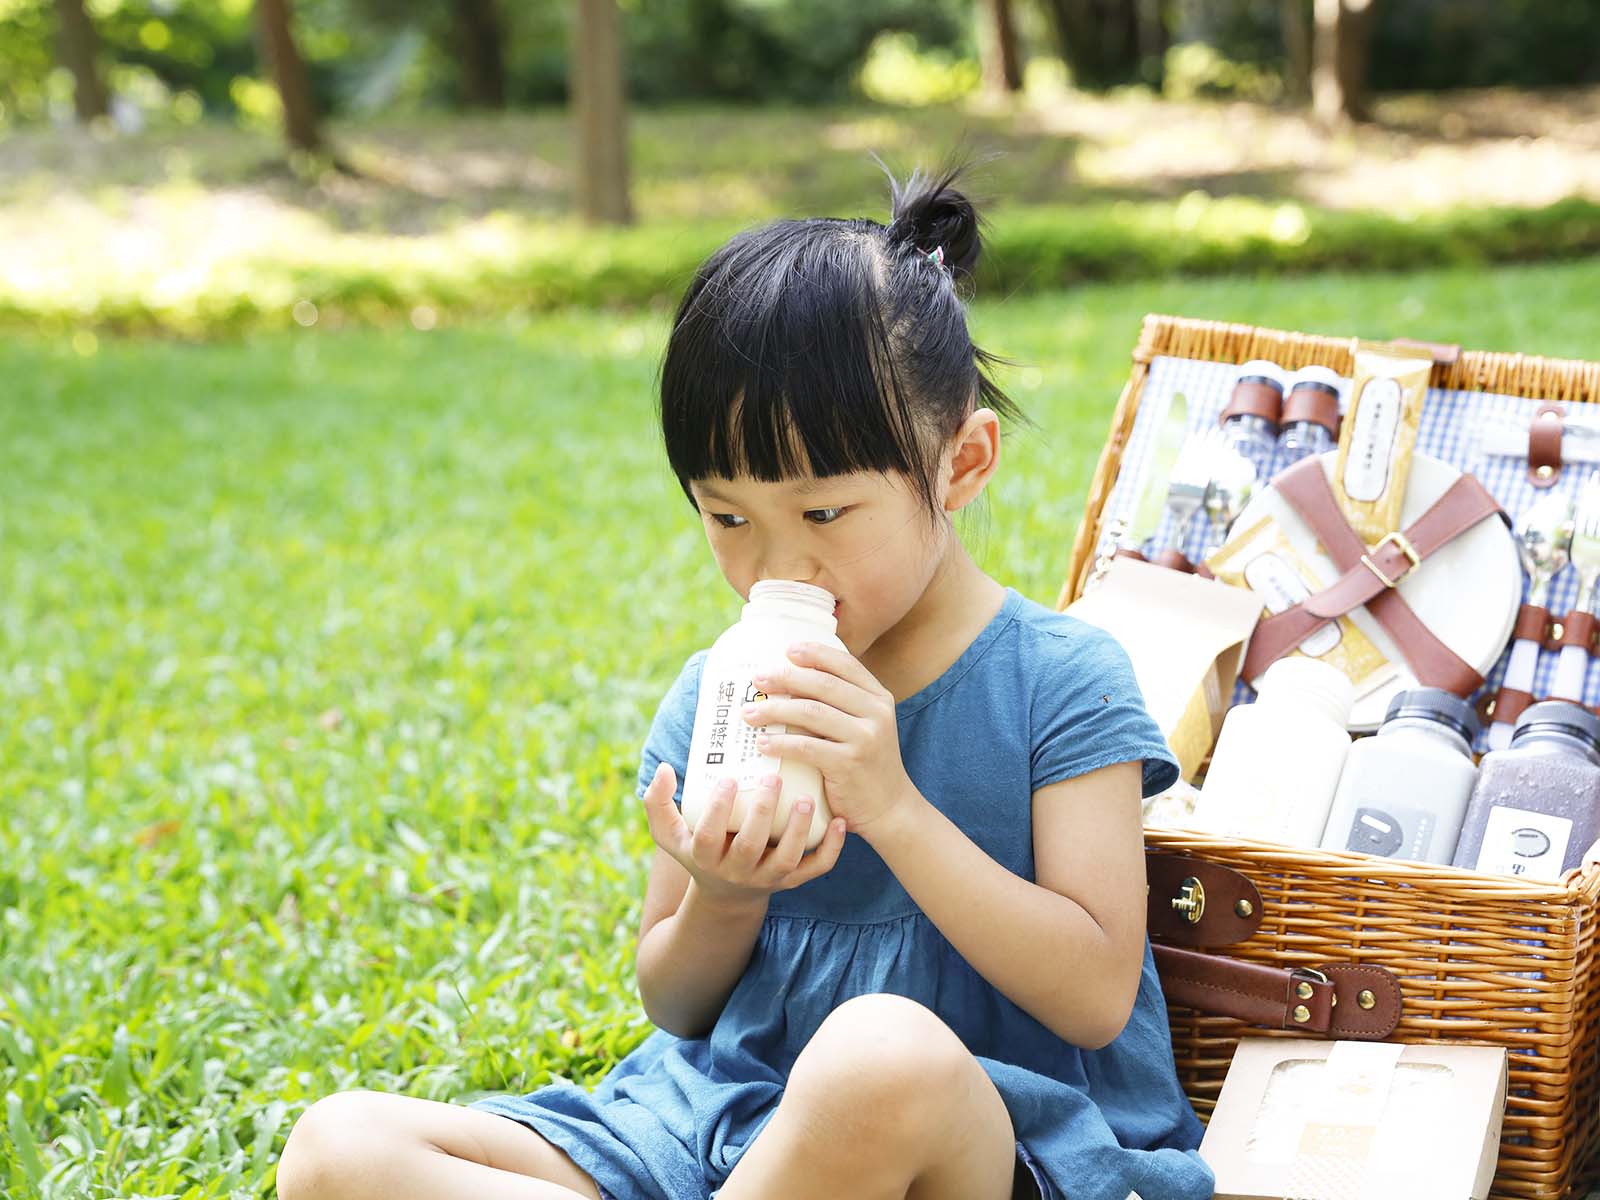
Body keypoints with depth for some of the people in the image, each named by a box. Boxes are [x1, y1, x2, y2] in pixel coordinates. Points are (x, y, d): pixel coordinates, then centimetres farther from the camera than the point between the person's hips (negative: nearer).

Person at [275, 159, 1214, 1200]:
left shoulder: (1060, 679, -2)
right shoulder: (715, 700, 10)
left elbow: (1097, 996, -11)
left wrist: (894, 808, -19)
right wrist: (721, 900, -8)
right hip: (727, 1114, 5)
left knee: (884, 1052, -43)